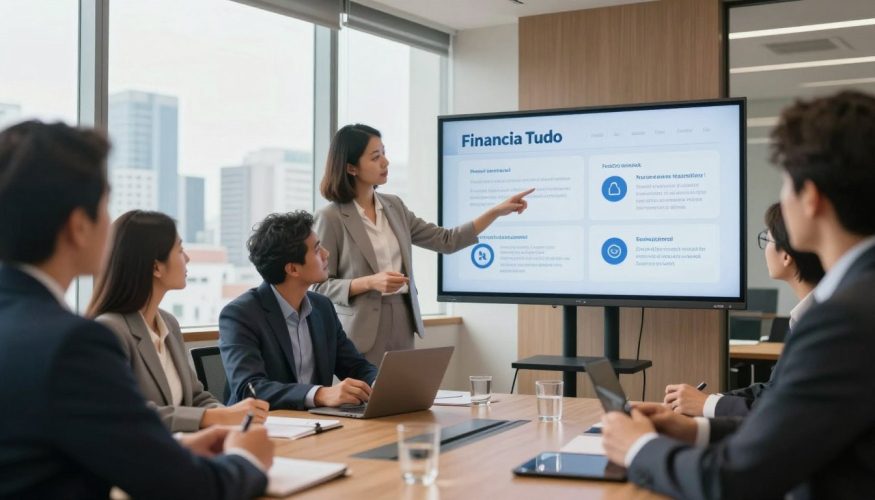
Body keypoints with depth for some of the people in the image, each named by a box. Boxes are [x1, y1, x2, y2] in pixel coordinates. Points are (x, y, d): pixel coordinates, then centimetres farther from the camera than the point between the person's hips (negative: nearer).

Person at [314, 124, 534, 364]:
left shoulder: (394, 206, 10)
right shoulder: (331, 218, -8)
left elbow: (446, 241, 11)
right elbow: (320, 286, -8)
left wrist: (496, 211, 5)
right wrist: (370, 282, -21)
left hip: (402, 323, 6)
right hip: (362, 330, -5)